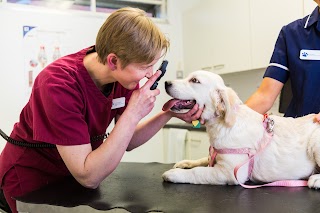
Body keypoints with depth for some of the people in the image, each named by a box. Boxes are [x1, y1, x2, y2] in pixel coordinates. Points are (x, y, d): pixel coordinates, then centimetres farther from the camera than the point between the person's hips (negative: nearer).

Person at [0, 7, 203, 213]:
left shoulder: (126, 73, -15)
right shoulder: (59, 84, -34)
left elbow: (126, 141, -5)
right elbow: (89, 177, -34)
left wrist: (169, 114, -18)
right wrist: (133, 114, -37)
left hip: (78, 171, 5)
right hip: (30, 178, -5)